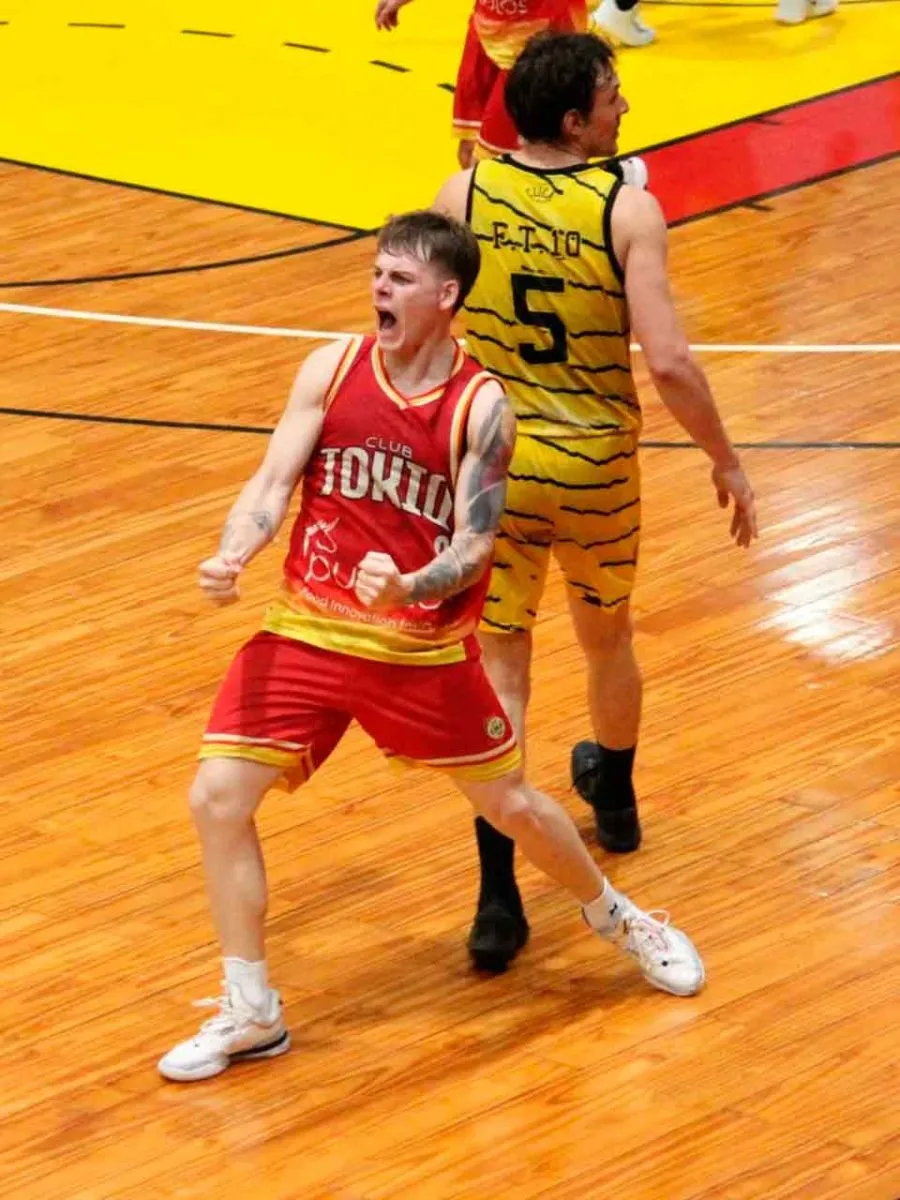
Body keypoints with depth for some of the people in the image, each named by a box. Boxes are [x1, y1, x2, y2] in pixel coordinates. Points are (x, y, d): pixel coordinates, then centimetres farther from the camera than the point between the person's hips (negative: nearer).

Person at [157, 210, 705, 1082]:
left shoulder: (480, 407, -11)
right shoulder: (332, 368, -3)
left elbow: (473, 549, -14)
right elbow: (273, 483, -6)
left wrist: (409, 587, -35)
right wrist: (232, 556, -27)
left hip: (425, 647, -2)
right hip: (307, 632, 2)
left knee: (512, 806, 10)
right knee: (217, 798, -10)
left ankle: (614, 918, 41)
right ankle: (250, 1016, 3)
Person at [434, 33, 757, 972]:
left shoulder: (463, 195, -8)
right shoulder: (627, 210, -16)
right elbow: (668, 364, -21)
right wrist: (726, 461, -8)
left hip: (496, 466, 0)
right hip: (597, 469, 0)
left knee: (499, 669, 5)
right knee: (608, 637, 26)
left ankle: (498, 894, -6)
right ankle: (614, 799, 51)